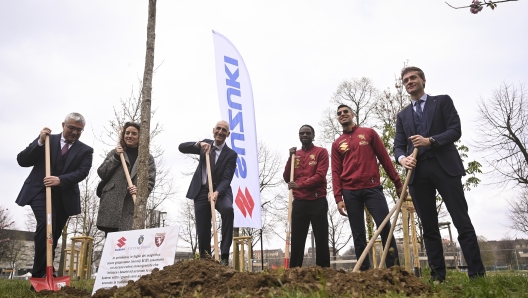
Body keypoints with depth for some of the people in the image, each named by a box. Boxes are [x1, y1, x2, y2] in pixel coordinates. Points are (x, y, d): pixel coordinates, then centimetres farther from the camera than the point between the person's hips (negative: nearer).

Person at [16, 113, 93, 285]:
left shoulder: (85, 151, 7)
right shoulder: (46, 140, 7)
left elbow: (82, 172, -8)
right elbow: (22, 161, 1)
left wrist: (60, 179, -25)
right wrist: (40, 142, -12)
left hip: (64, 196, 2)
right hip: (40, 191, -2)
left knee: (54, 235, 7)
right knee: (46, 225, -23)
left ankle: (44, 276, 22)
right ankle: (40, 274, -12)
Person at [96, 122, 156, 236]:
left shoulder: (148, 158, 12)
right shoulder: (115, 152, 17)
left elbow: (150, 181, 5)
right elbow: (101, 174, 9)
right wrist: (116, 157, -1)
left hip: (132, 206, -1)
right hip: (111, 204, 1)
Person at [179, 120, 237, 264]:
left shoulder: (231, 154, -5)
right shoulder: (205, 144, 8)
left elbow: (226, 179, -13)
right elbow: (181, 147, 0)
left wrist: (217, 192, -32)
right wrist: (198, 144, -19)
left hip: (220, 191, -3)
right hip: (201, 192, 3)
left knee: (228, 209, -34)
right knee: (202, 231, 2)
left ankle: (224, 256, -29)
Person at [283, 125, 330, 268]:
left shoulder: (321, 152, 3)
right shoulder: (295, 154, 16)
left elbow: (320, 175, -10)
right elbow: (287, 178, 10)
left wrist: (300, 185, -20)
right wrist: (290, 158, 0)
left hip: (318, 202, -3)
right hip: (299, 203, 4)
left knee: (321, 239, 0)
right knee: (296, 240, 2)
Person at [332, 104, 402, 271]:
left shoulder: (369, 133, 10)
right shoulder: (337, 144, 12)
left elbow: (384, 158, 7)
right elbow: (335, 172, 7)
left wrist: (397, 183, 3)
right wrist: (338, 198, -3)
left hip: (372, 188, -1)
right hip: (350, 192, 2)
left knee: (385, 227, -9)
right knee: (358, 234, 4)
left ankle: (394, 268, 1)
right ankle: (364, 270, 11)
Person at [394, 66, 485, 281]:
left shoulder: (443, 101, 11)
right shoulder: (402, 115, 20)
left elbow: (455, 130, 0)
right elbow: (398, 145, 11)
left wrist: (430, 140, -16)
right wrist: (402, 158, -12)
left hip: (445, 167, -3)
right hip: (418, 172, 3)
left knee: (462, 221, -4)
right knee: (429, 227, 3)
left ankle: (477, 273, 1)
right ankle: (438, 275, 8)